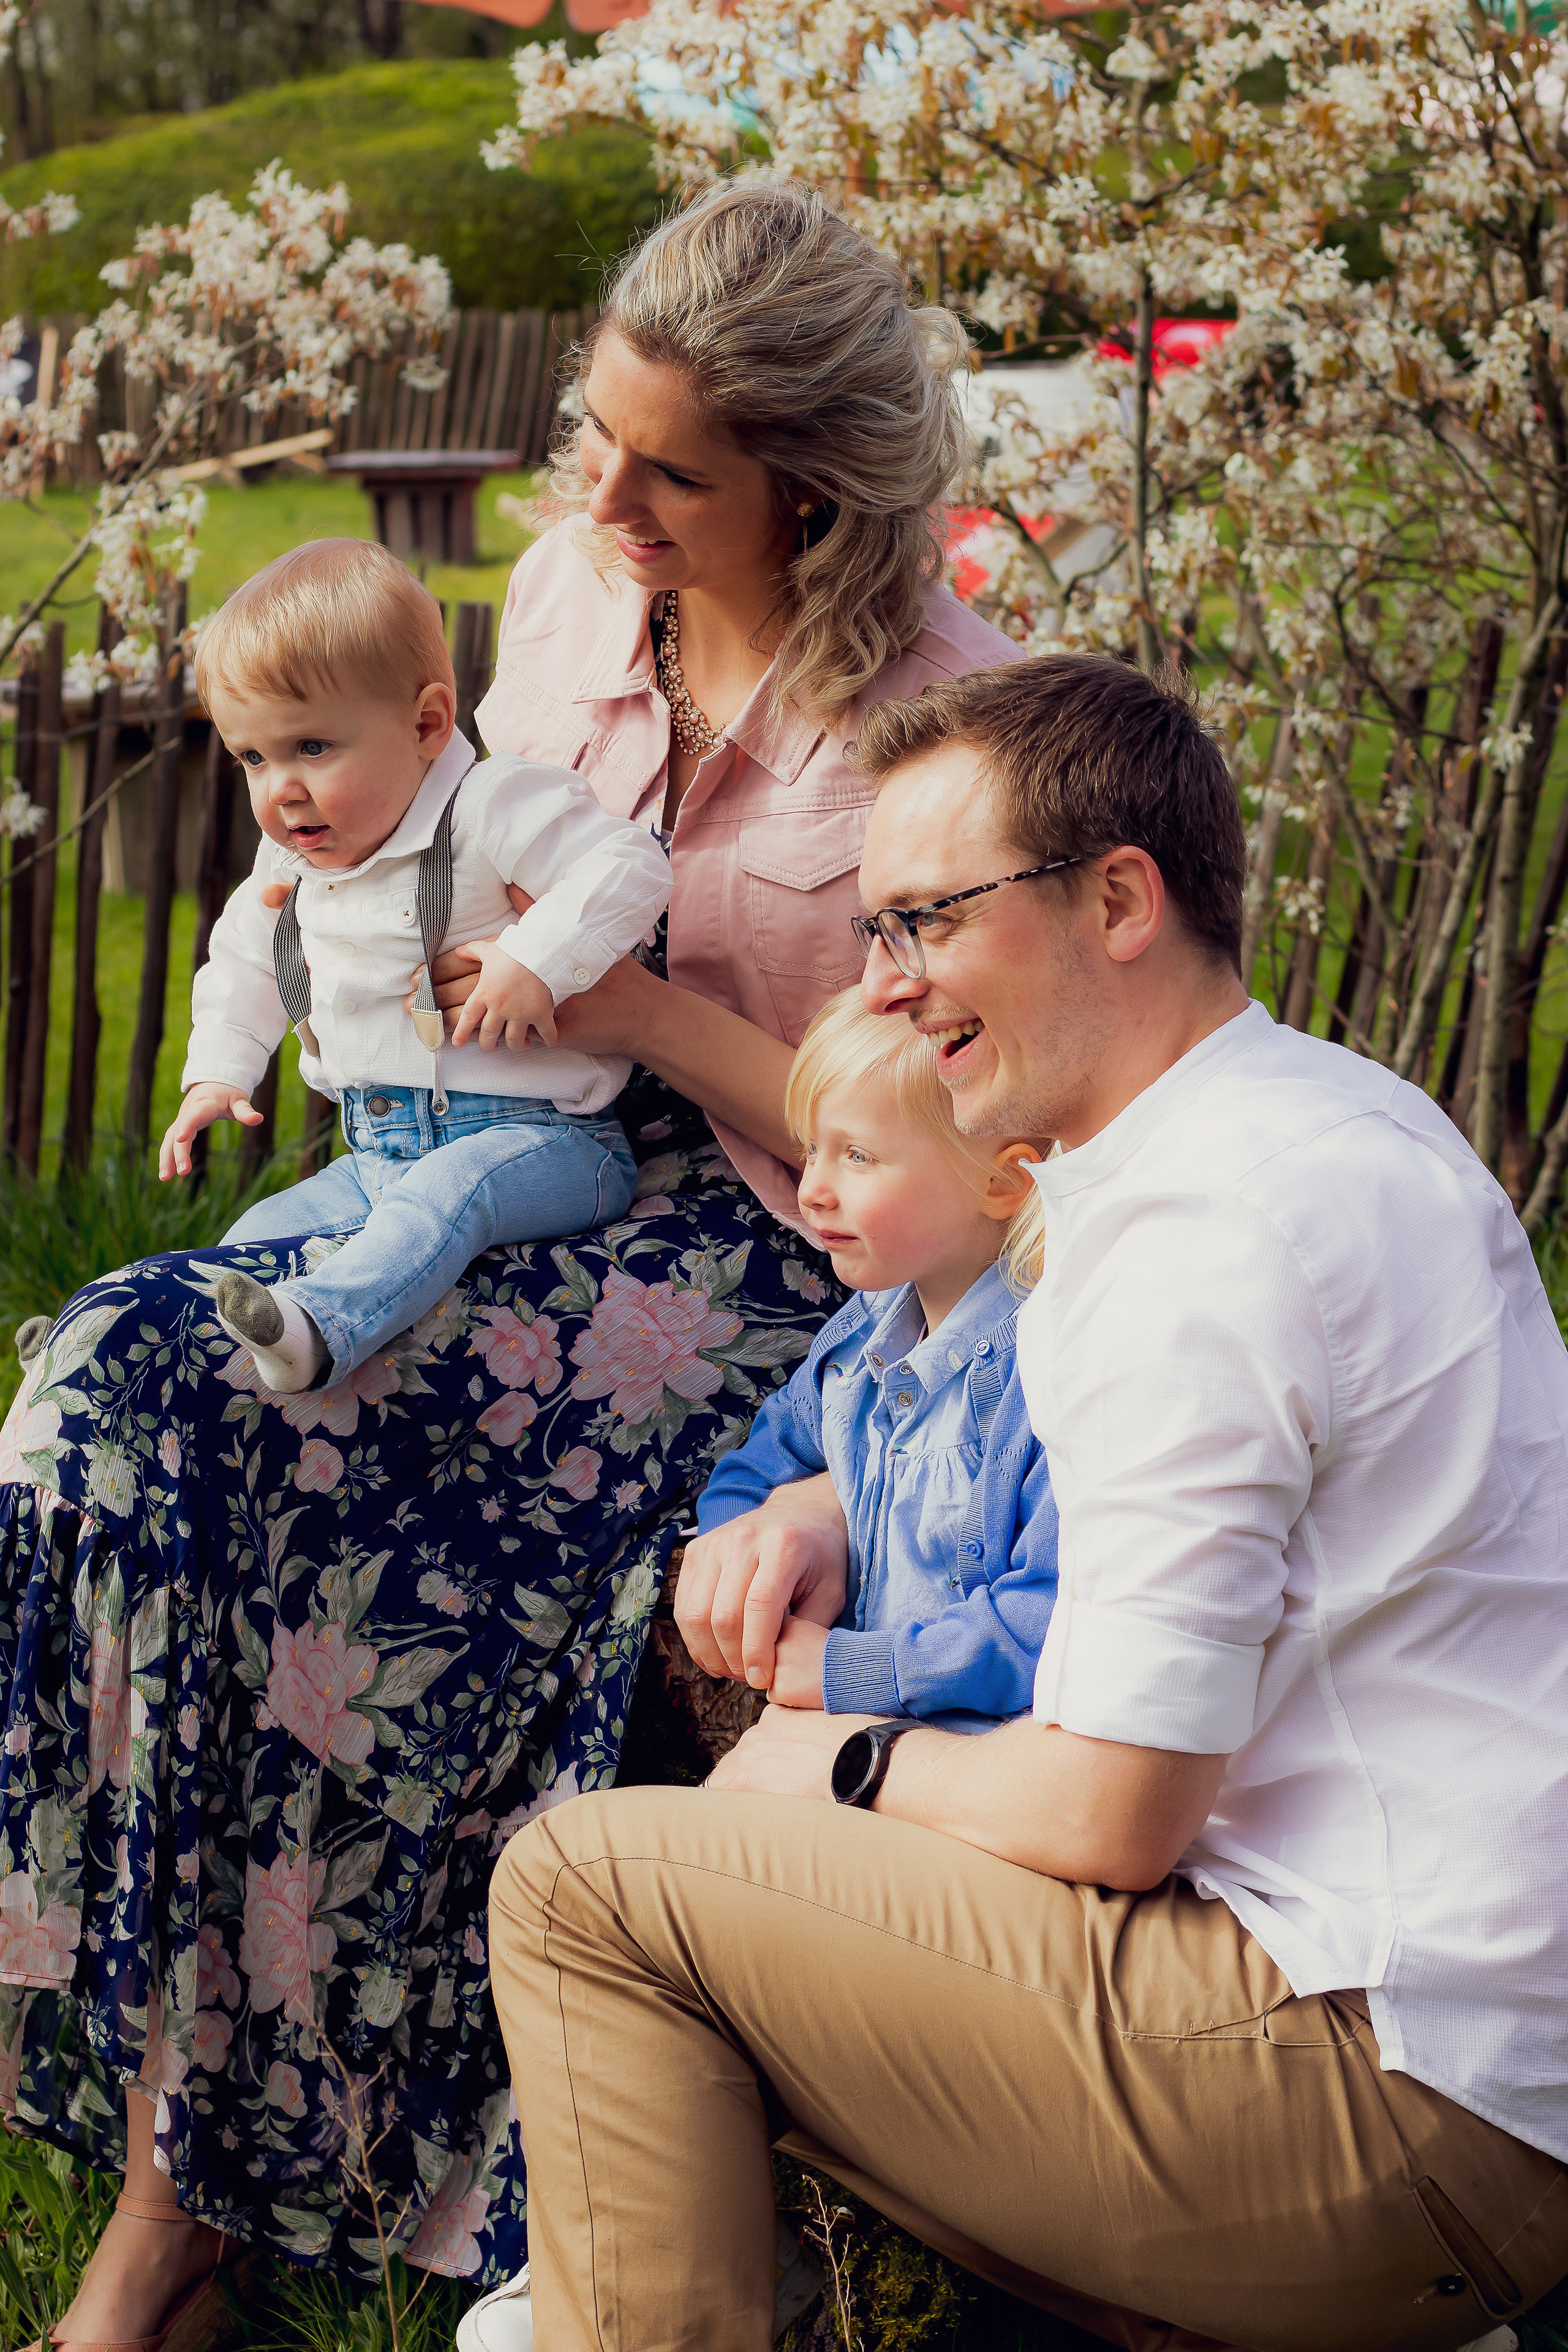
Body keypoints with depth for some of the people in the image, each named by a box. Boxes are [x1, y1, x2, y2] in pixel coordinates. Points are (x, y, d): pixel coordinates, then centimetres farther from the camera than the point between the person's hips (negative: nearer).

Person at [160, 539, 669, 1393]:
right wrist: (216, 1074, 20)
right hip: (378, 1154, 9)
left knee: (450, 1189, -38)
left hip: (540, 1138, -9)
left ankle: (322, 1326, -59)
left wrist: (533, 963, -30)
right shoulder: (288, 862, 11)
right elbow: (243, 962, 31)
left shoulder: (486, 811, -14)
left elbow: (630, 868, -24)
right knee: (258, 1235, -1)